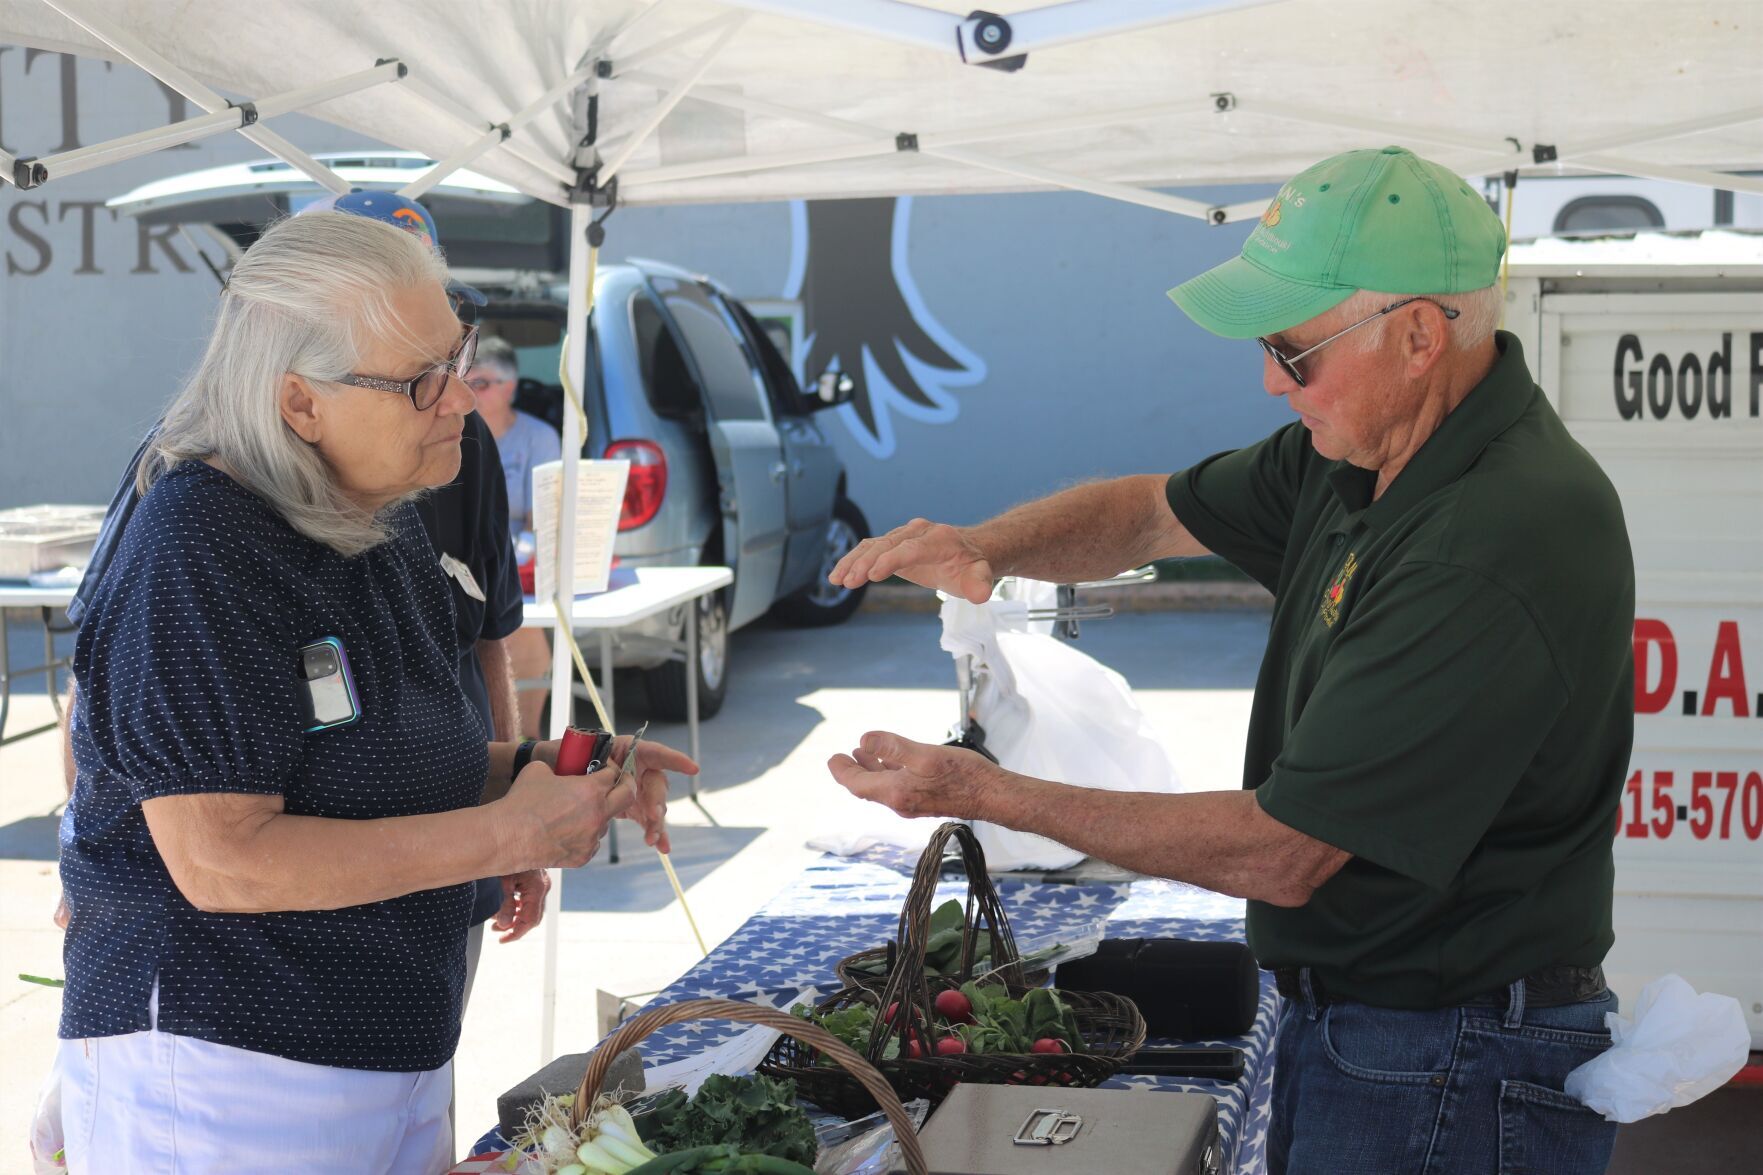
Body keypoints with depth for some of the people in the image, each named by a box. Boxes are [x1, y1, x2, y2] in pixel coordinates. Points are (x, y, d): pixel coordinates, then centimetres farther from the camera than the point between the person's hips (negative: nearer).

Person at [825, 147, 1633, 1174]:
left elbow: (1279, 854, -27)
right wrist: (985, 546, -7)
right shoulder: (1364, 450, 0)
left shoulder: (1492, 555, -29)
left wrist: (990, 797, -20)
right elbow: (1158, 513, 15)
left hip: (1446, 1082, -9)